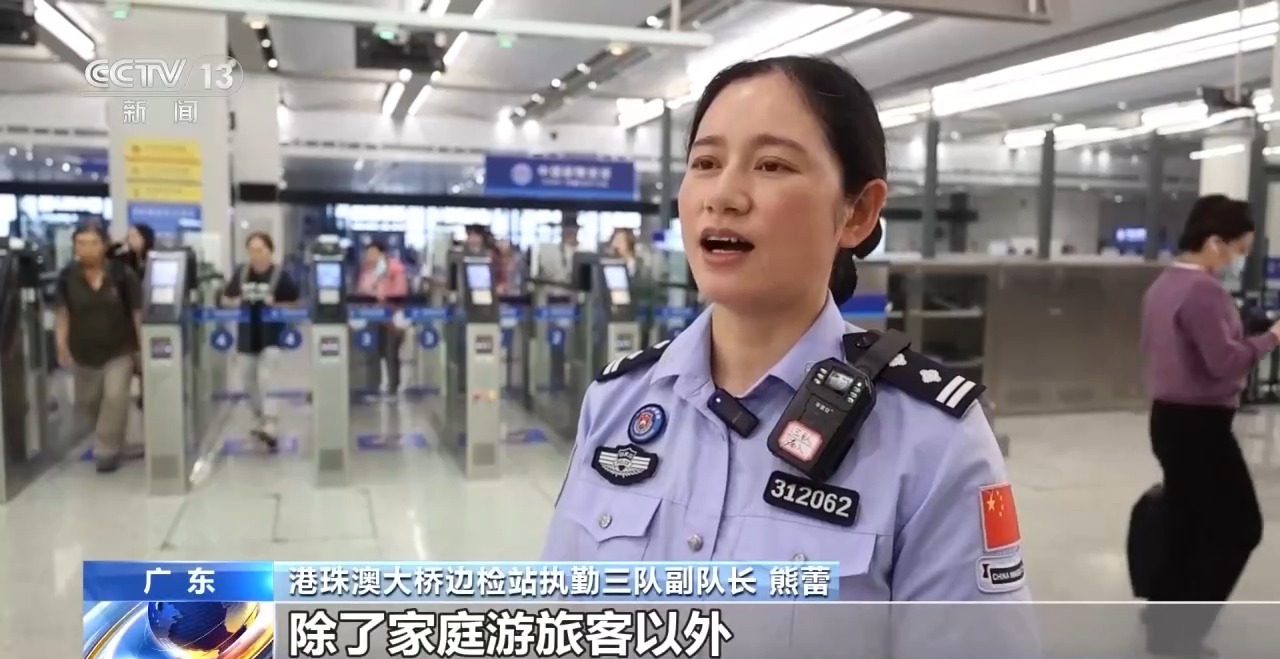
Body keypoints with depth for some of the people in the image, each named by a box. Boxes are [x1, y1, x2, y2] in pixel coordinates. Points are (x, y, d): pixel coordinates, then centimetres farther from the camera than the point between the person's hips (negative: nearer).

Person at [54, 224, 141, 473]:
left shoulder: (122, 274, -14)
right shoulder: (67, 276, -8)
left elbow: (137, 313, -8)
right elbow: (63, 313, 0)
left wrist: (142, 347, -8)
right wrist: (62, 345, -6)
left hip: (119, 350, -3)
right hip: (83, 353, 3)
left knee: (115, 397, -16)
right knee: (87, 403, 16)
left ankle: (107, 451, 1)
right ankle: (109, 441, 44)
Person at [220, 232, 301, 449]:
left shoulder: (281, 274, -7)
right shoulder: (241, 272, 4)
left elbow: (297, 302, -2)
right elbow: (226, 299, 14)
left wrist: (275, 305, -17)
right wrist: (236, 303, -7)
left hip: (272, 335, -5)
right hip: (247, 335, 5)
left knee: (266, 378, -17)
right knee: (249, 380, 13)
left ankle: (271, 426, -20)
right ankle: (259, 419, 32)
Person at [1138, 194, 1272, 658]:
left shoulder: (1164, 284, 12)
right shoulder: (1204, 290, -19)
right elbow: (1224, 361, -24)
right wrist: (1270, 338, -12)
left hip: (1169, 417, 10)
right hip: (1199, 423, -10)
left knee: (1185, 527, 16)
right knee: (1240, 526, 1)